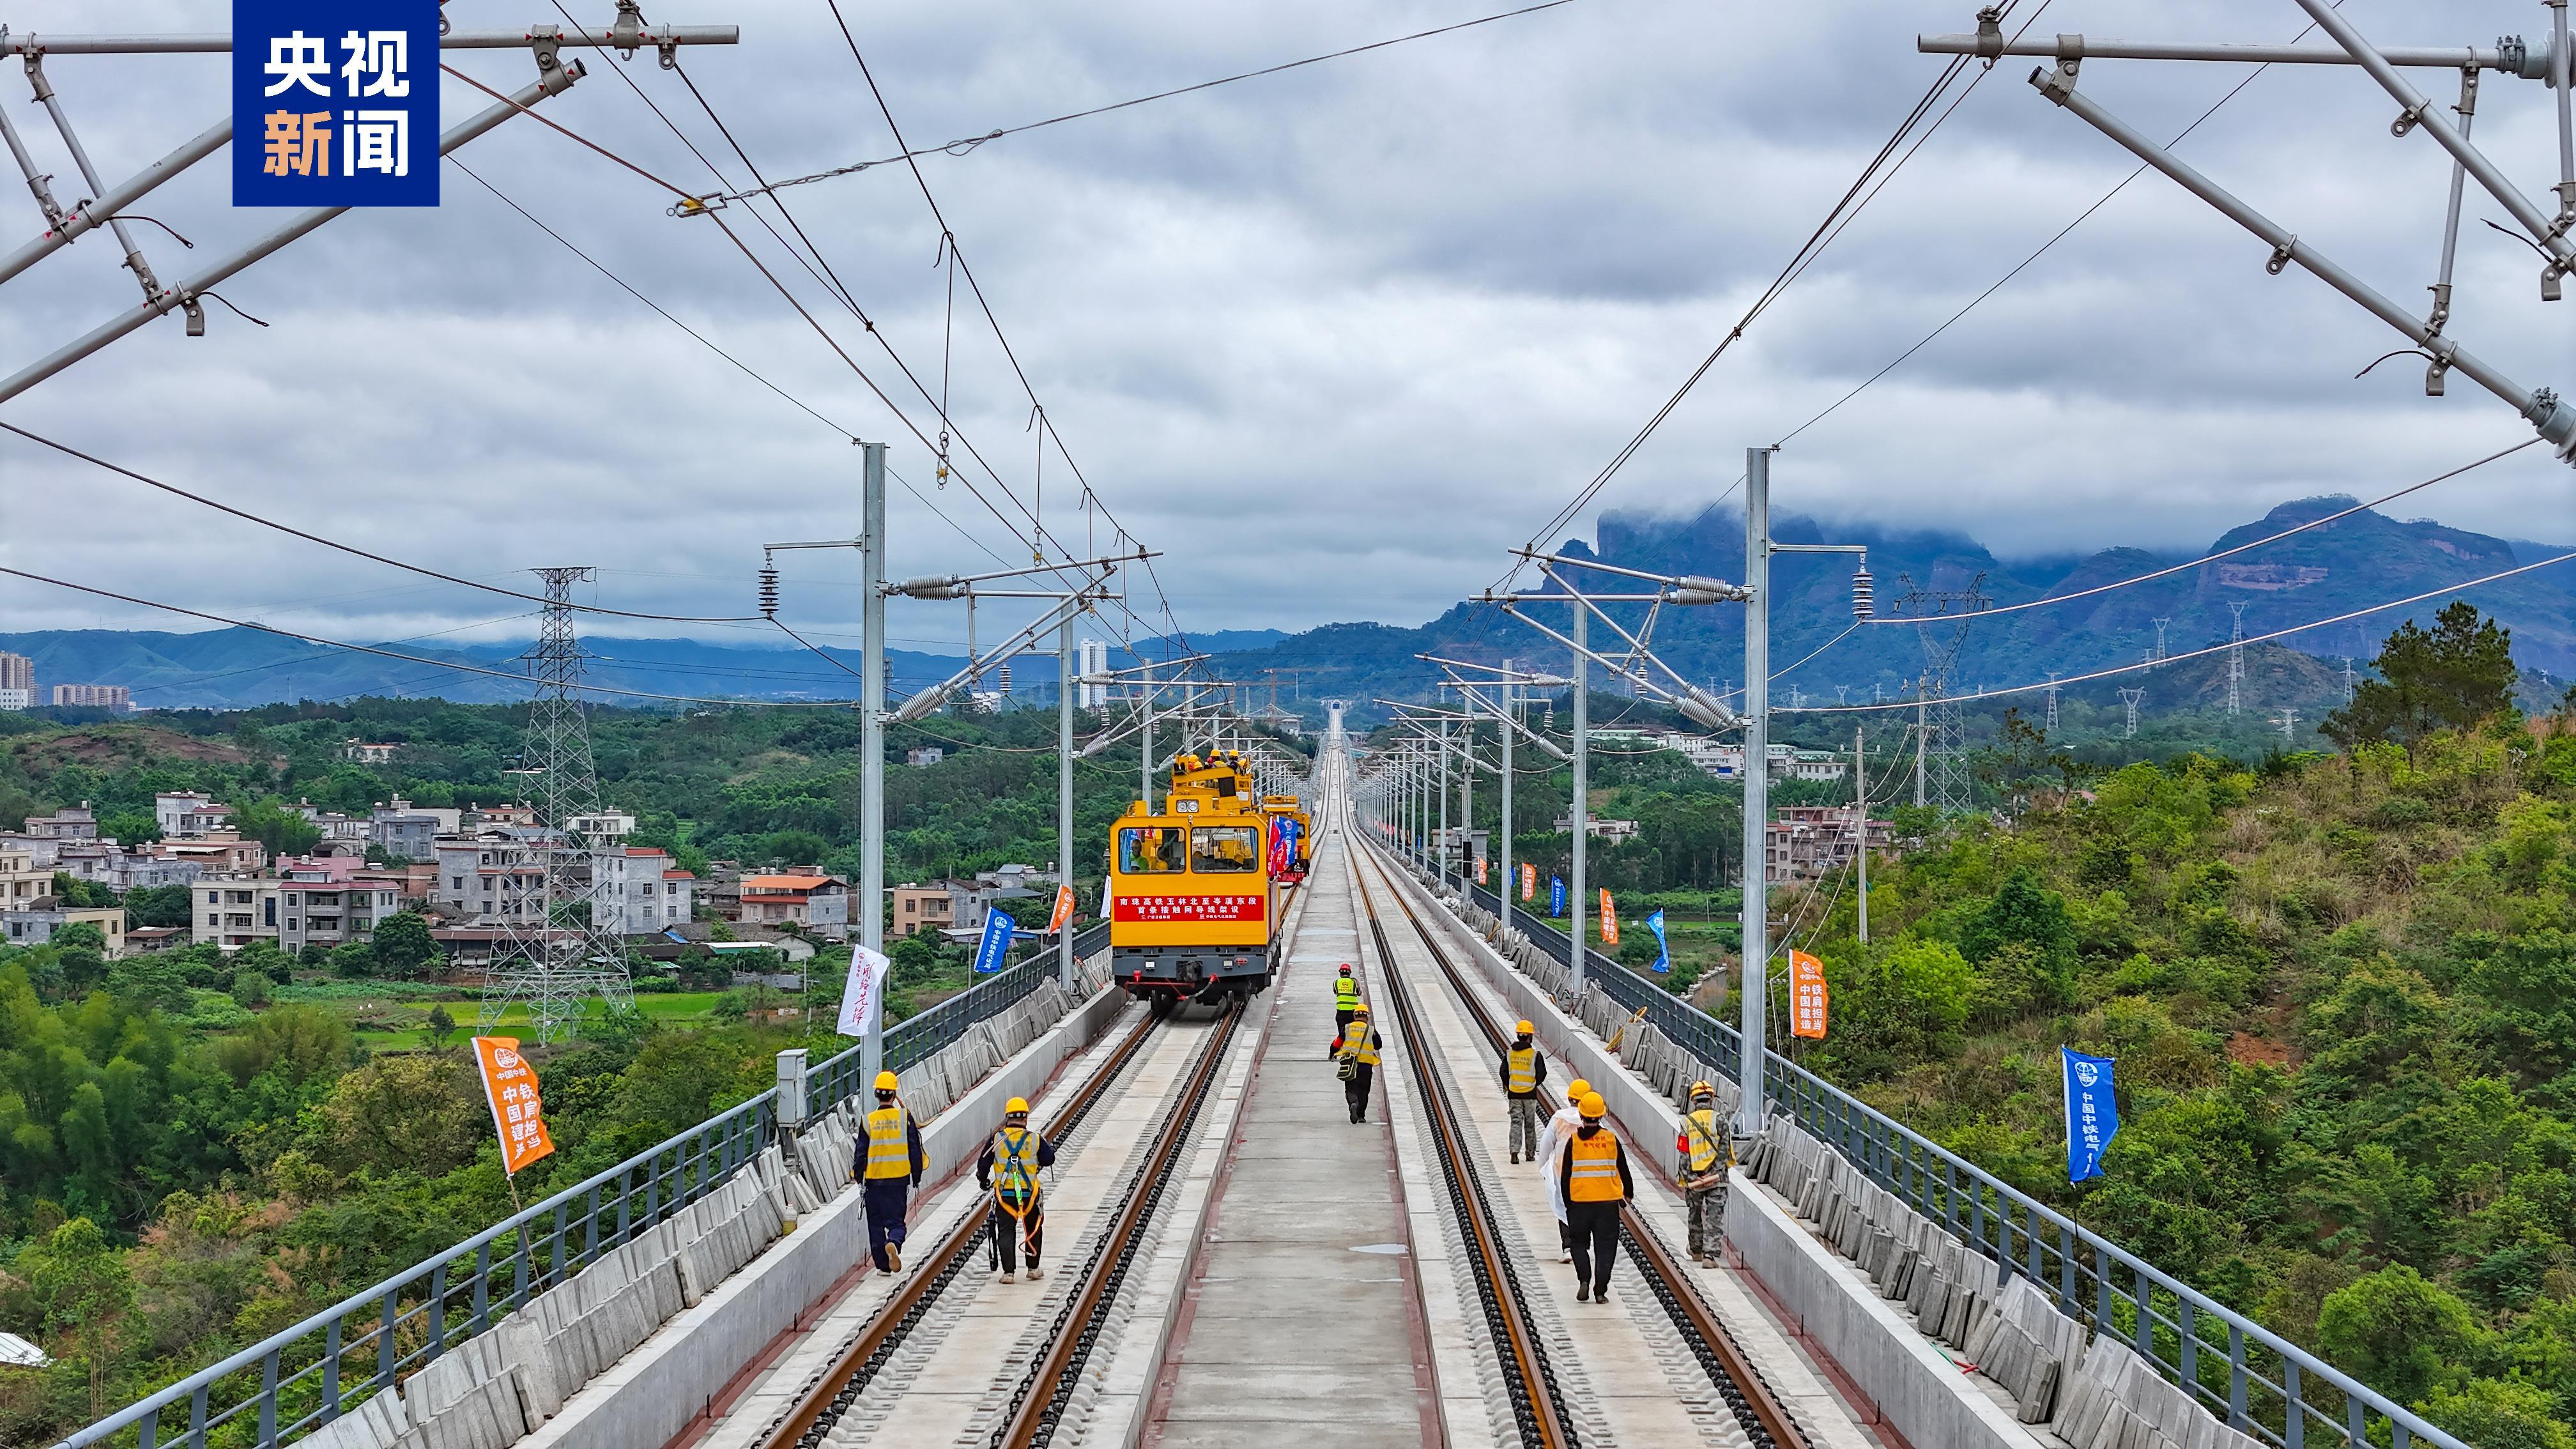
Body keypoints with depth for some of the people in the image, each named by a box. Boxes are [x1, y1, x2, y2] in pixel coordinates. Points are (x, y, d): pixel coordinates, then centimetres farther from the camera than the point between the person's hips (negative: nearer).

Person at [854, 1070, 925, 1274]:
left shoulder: (868, 1121, -5)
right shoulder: (904, 1117, -5)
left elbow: (861, 1153, -1)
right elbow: (915, 1150, -2)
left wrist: (860, 1180, 11)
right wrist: (916, 1177, 9)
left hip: (874, 1179, 0)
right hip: (899, 1179, 0)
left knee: (876, 1224, 12)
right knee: (896, 1220, 6)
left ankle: (883, 1265, 13)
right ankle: (894, 1242, -26)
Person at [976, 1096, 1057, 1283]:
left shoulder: (996, 1139, -3)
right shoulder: (1035, 1139, -5)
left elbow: (983, 1164, 3)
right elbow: (1048, 1160, 2)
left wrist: (983, 1180, 23)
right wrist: (1050, 1148, 24)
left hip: (1004, 1195, 0)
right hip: (1029, 1194, 0)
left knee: (1006, 1232, 5)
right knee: (1034, 1230, 18)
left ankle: (1008, 1272, -2)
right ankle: (1033, 1269, 23)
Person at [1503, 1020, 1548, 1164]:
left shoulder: (1509, 1053, -3)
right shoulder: (1535, 1054, -10)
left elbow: (1504, 1073, 1)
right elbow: (1541, 1075, -8)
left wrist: (1507, 1086, 17)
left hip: (1514, 1094, 1)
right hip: (1530, 1095, -1)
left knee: (1516, 1122, 2)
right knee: (1530, 1124, 12)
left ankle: (1515, 1151, -14)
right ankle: (1530, 1153, 20)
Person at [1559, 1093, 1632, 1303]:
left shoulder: (1574, 1141, -5)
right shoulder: (1611, 1139, -2)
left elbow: (1565, 1175, -2)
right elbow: (1623, 1169, 7)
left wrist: (1566, 1202, 9)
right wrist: (1628, 1192, 23)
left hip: (1579, 1201, -1)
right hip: (1608, 1201, 1)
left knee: (1579, 1243, 15)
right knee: (1605, 1247, 7)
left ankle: (1584, 1280, -3)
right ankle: (1600, 1291, 3)